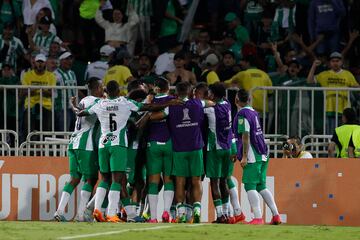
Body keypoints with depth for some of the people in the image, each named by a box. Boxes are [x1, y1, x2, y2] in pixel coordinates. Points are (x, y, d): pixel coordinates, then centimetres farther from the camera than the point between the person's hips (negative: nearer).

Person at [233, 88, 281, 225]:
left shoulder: (242, 114, -11)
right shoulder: (254, 112, 16)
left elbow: (246, 136, -17)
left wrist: (244, 156, -17)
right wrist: (238, 153, 31)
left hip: (252, 156, -9)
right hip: (263, 154, 9)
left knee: (250, 186, -9)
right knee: (261, 186, 14)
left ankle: (258, 217, -17)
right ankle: (276, 215, 11)